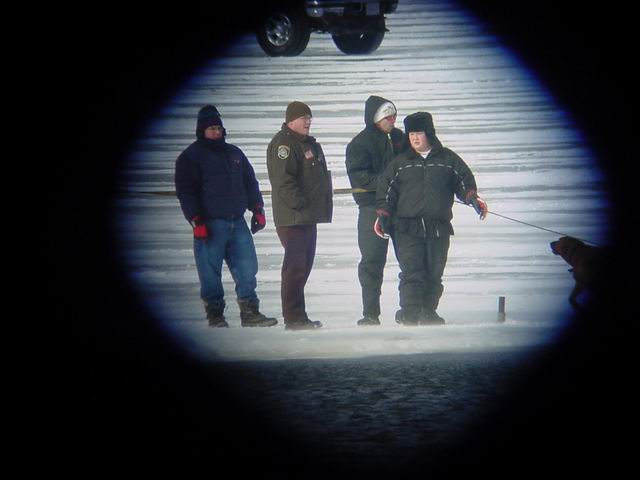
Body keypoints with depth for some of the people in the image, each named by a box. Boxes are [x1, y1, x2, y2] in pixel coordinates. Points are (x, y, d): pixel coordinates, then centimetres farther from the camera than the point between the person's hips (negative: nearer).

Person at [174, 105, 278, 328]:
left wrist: (258, 210, 13)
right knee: (211, 273, -1)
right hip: (210, 224, -5)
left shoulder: (234, 153, 16)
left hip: (237, 223, 5)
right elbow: (185, 192, -6)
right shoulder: (190, 157, -1)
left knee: (247, 268, 1)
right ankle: (215, 316, 8)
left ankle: (250, 313, 7)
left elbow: (250, 183, 21)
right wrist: (196, 221, -13)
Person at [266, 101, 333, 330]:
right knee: (295, 266, -10)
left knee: (304, 266, 13)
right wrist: (300, 205, -22)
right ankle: (294, 318, -9)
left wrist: (323, 206, 19)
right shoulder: (283, 143, -11)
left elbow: (319, 178, 27)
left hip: (308, 217, 10)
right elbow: (283, 180, -21)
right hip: (292, 218, -10)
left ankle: (298, 316, 19)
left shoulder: (309, 144, 20)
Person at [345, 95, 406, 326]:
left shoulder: (397, 139, 13)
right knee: (372, 261, -4)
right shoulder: (359, 144, -4)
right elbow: (359, 177, -14)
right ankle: (370, 314, 0)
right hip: (372, 206, -5)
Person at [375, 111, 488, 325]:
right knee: (411, 273, -12)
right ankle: (409, 315, -14)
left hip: (438, 227, 1)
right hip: (408, 227, -1)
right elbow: (386, 189, 12)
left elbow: (463, 182, 12)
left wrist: (473, 198, -7)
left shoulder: (447, 159, 10)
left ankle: (428, 314, 18)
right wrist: (383, 214, 0)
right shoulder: (400, 163, 12)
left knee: (434, 274, 7)